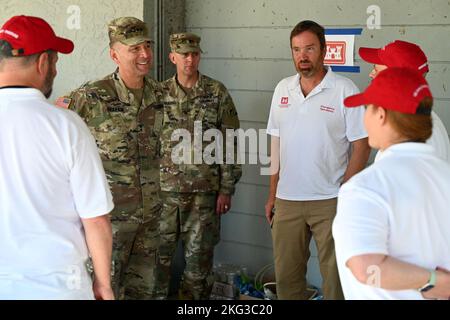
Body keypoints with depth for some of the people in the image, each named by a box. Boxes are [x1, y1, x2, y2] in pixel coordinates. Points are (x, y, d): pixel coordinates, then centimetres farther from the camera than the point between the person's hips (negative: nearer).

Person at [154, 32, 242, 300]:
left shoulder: (217, 93, -1)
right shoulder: (160, 94, 4)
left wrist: (226, 189, -4)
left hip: (204, 190, -1)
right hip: (164, 190, 1)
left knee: (199, 254, 7)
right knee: (159, 252, 6)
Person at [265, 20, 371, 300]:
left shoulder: (345, 90, -7)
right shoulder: (283, 89, 8)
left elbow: (361, 146, -6)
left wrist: (345, 195, -12)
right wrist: (272, 194, 11)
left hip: (330, 202, -4)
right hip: (287, 200, 5)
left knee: (336, 276, 4)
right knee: (286, 276, 12)